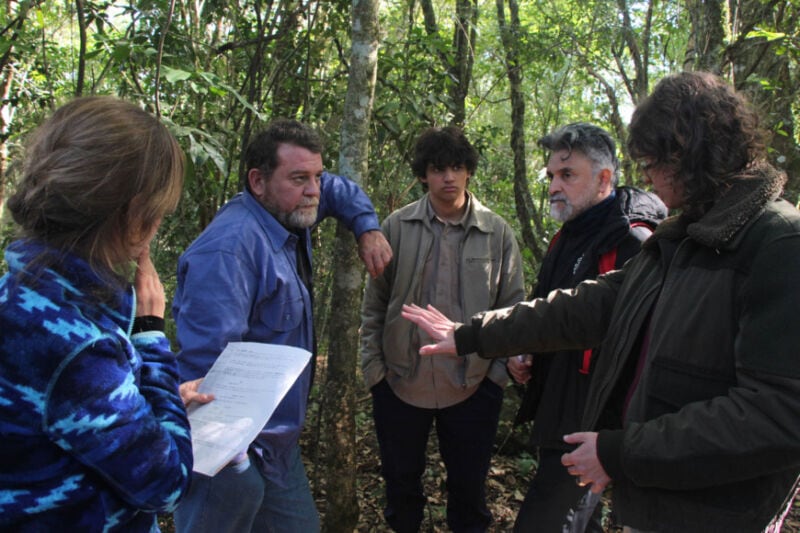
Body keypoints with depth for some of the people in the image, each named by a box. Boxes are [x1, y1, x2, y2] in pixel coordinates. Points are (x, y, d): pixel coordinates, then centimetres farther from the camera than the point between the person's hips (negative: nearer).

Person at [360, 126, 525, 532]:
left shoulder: (498, 232, -3)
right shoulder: (397, 227, -3)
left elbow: (513, 308, 2)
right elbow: (374, 306, 1)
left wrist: (503, 366, -6)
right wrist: (373, 368, -1)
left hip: (473, 387, 0)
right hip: (400, 384, 1)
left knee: (469, 486, 15)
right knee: (401, 483, 19)